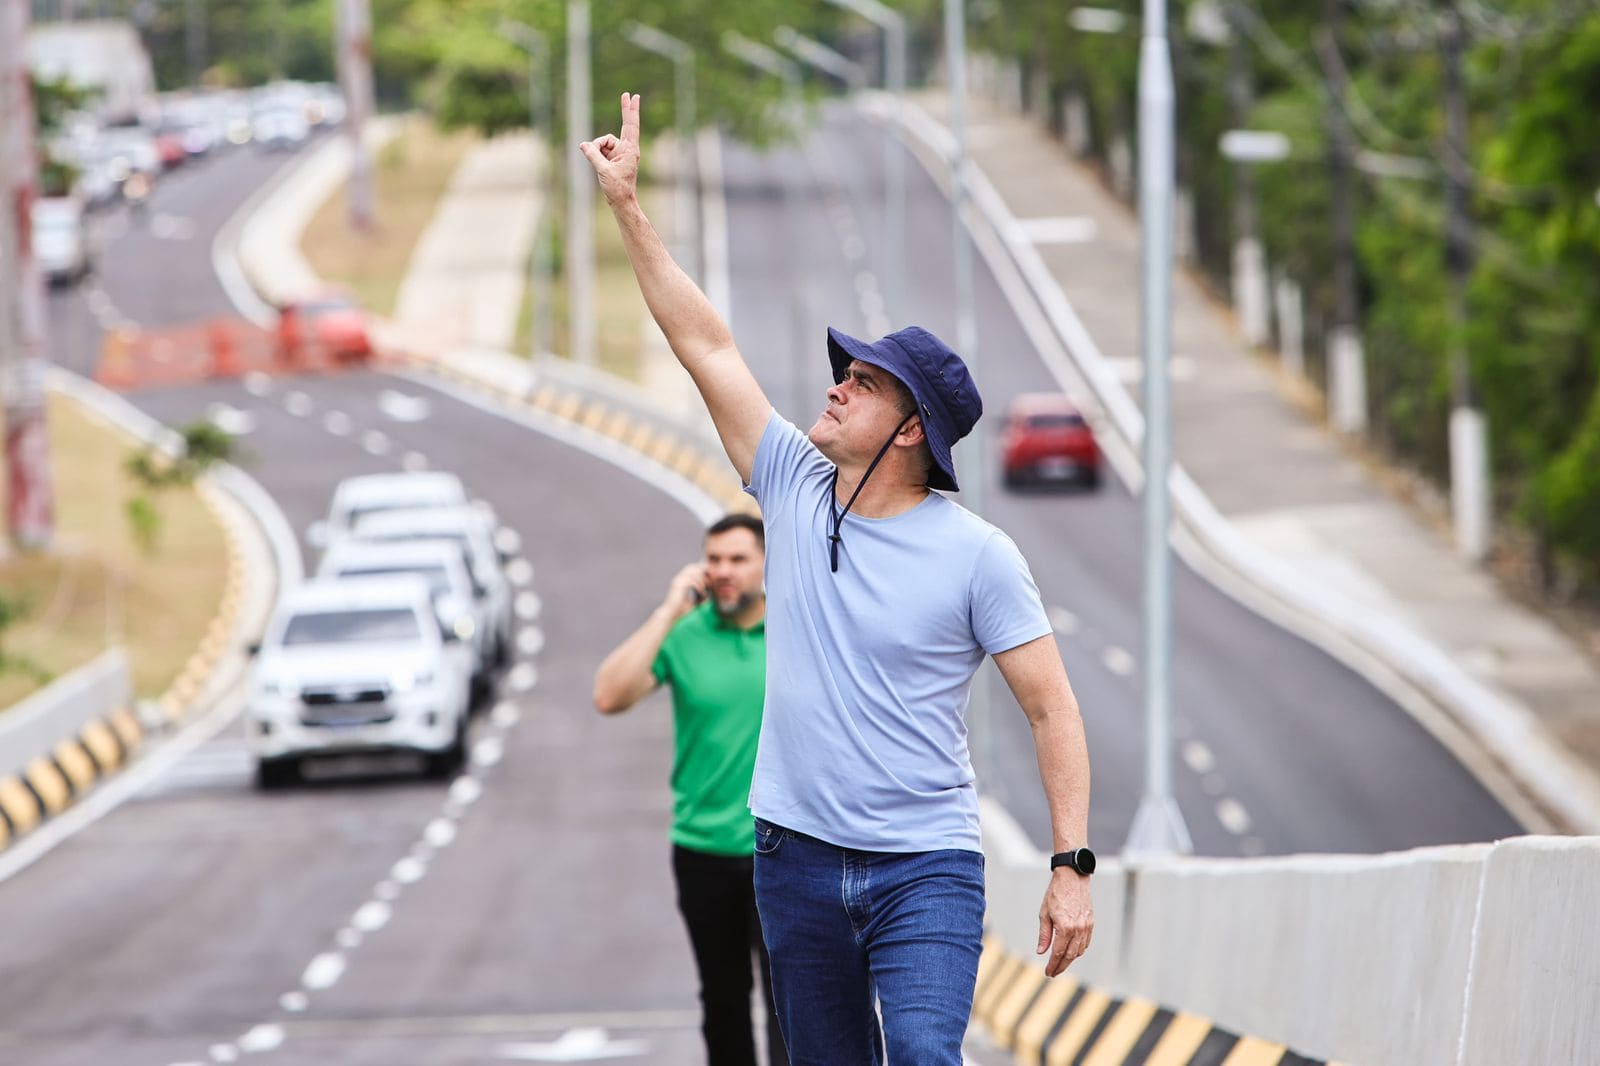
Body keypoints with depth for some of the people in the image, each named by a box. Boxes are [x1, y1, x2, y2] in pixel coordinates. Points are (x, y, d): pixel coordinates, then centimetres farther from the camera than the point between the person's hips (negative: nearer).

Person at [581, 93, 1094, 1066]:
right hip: (798, 859, 5)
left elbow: (1052, 709, -7)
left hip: (927, 867, -5)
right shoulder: (795, 491, 5)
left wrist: (1073, 866, -14)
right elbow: (706, 345, 7)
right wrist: (629, 208, 5)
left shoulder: (977, 555, -7)